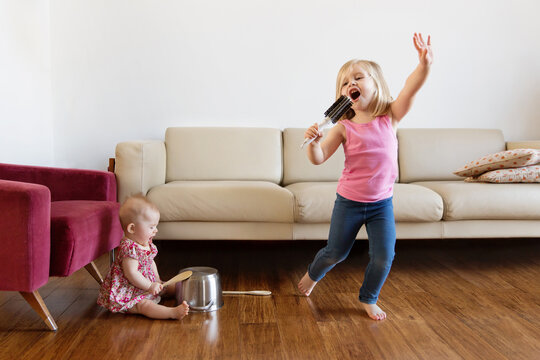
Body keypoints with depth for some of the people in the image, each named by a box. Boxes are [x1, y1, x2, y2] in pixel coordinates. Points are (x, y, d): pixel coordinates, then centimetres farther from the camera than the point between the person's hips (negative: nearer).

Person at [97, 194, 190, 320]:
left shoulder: (147, 243, 6)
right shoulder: (129, 248, -25)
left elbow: (151, 263, 19)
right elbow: (131, 273, -28)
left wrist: (157, 281, 10)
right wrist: (150, 286, -23)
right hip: (126, 293, -11)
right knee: (143, 304, -32)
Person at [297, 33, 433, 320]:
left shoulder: (390, 117, -7)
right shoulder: (344, 127, -9)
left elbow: (410, 88, -24)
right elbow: (318, 158, -10)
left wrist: (424, 64, -43)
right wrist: (313, 141, -31)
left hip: (382, 202, 1)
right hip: (348, 201, -1)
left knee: (384, 256, -1)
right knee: (336, 252, 12)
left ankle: (369, 299, 26)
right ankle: (312, 274, 44)